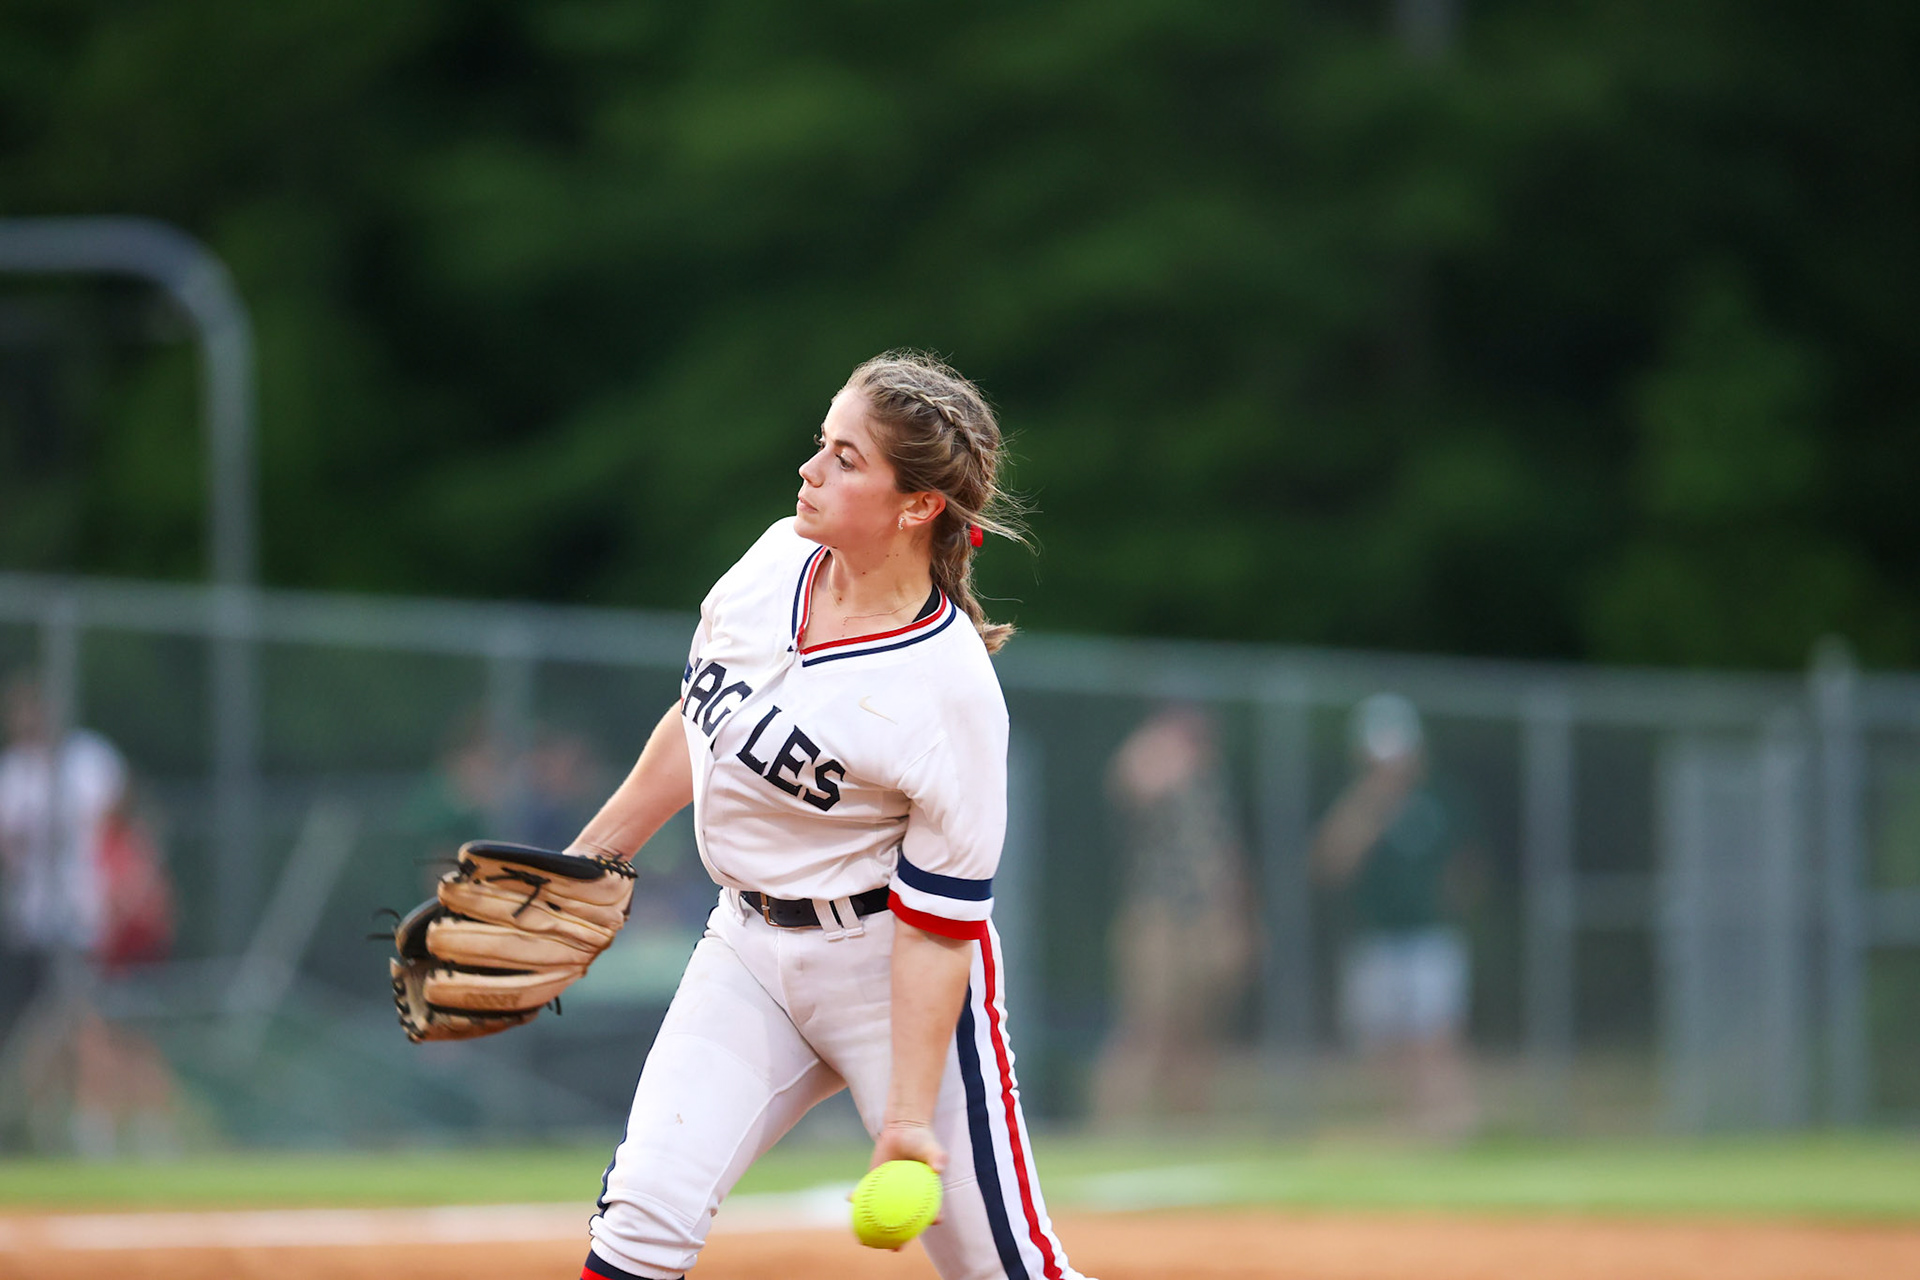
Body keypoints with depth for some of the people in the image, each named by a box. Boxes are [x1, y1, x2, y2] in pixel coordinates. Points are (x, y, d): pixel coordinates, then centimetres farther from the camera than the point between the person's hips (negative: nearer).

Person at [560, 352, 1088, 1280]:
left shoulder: (954, 697, -24)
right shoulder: (776, 560, -5)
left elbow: (937, 921, -21)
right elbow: (700, 719, 12)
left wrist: (909, 1116, -22)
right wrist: (591, 857, 17)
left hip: (889, 969, -6)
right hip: (747, 950, 6)